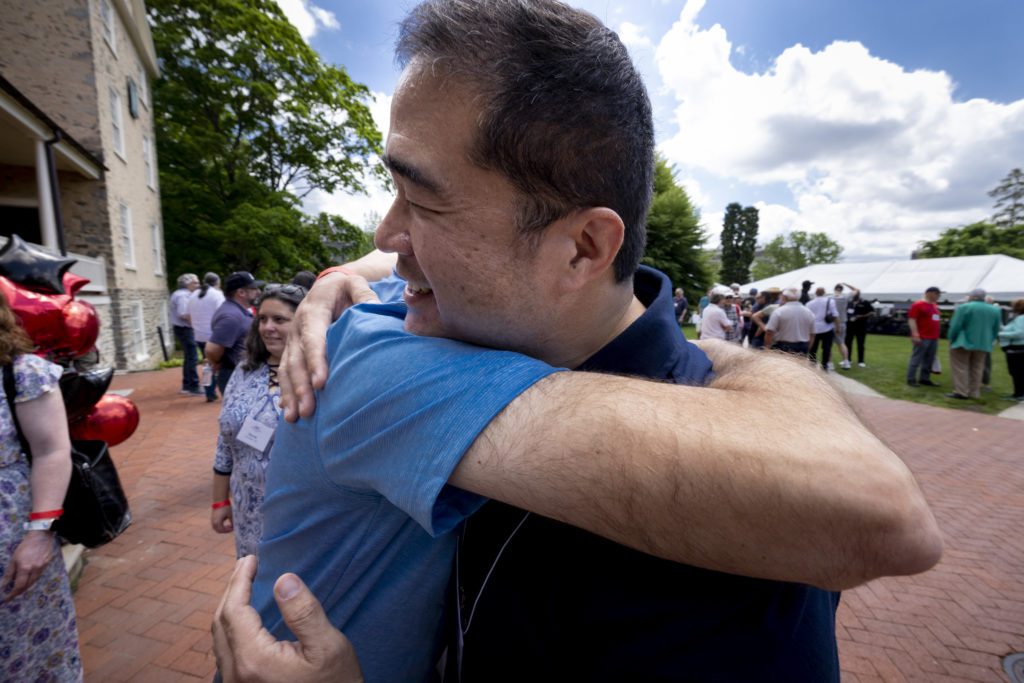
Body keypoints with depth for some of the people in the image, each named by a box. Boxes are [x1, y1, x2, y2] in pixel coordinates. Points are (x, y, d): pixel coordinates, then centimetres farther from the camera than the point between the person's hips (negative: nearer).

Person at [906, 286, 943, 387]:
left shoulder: (934, 306, 17)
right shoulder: (918, 304, -9)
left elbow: (936, 320, 26)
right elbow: (911, 319, -14)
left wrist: (937, 335, 21)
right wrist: (915, 334, -20)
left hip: (934, 338, 8)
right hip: (922, 338, -8)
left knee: (929, 360, 10)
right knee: (916, 359, -5)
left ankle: (924, 379, 17)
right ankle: (911, 379, 0)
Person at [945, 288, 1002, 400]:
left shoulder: (964, 307, -11)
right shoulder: (995, 310, 9)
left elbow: (955, 326, -14)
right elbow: (996, 330, 12)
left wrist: (951, 339, -2)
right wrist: (988, 341, 20)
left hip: (963, 343, -6)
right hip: (983, 344, 6)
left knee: (960, 367, -2)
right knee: (976, 369, 10)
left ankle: (961, 392, -6)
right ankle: (974, 393, 11)